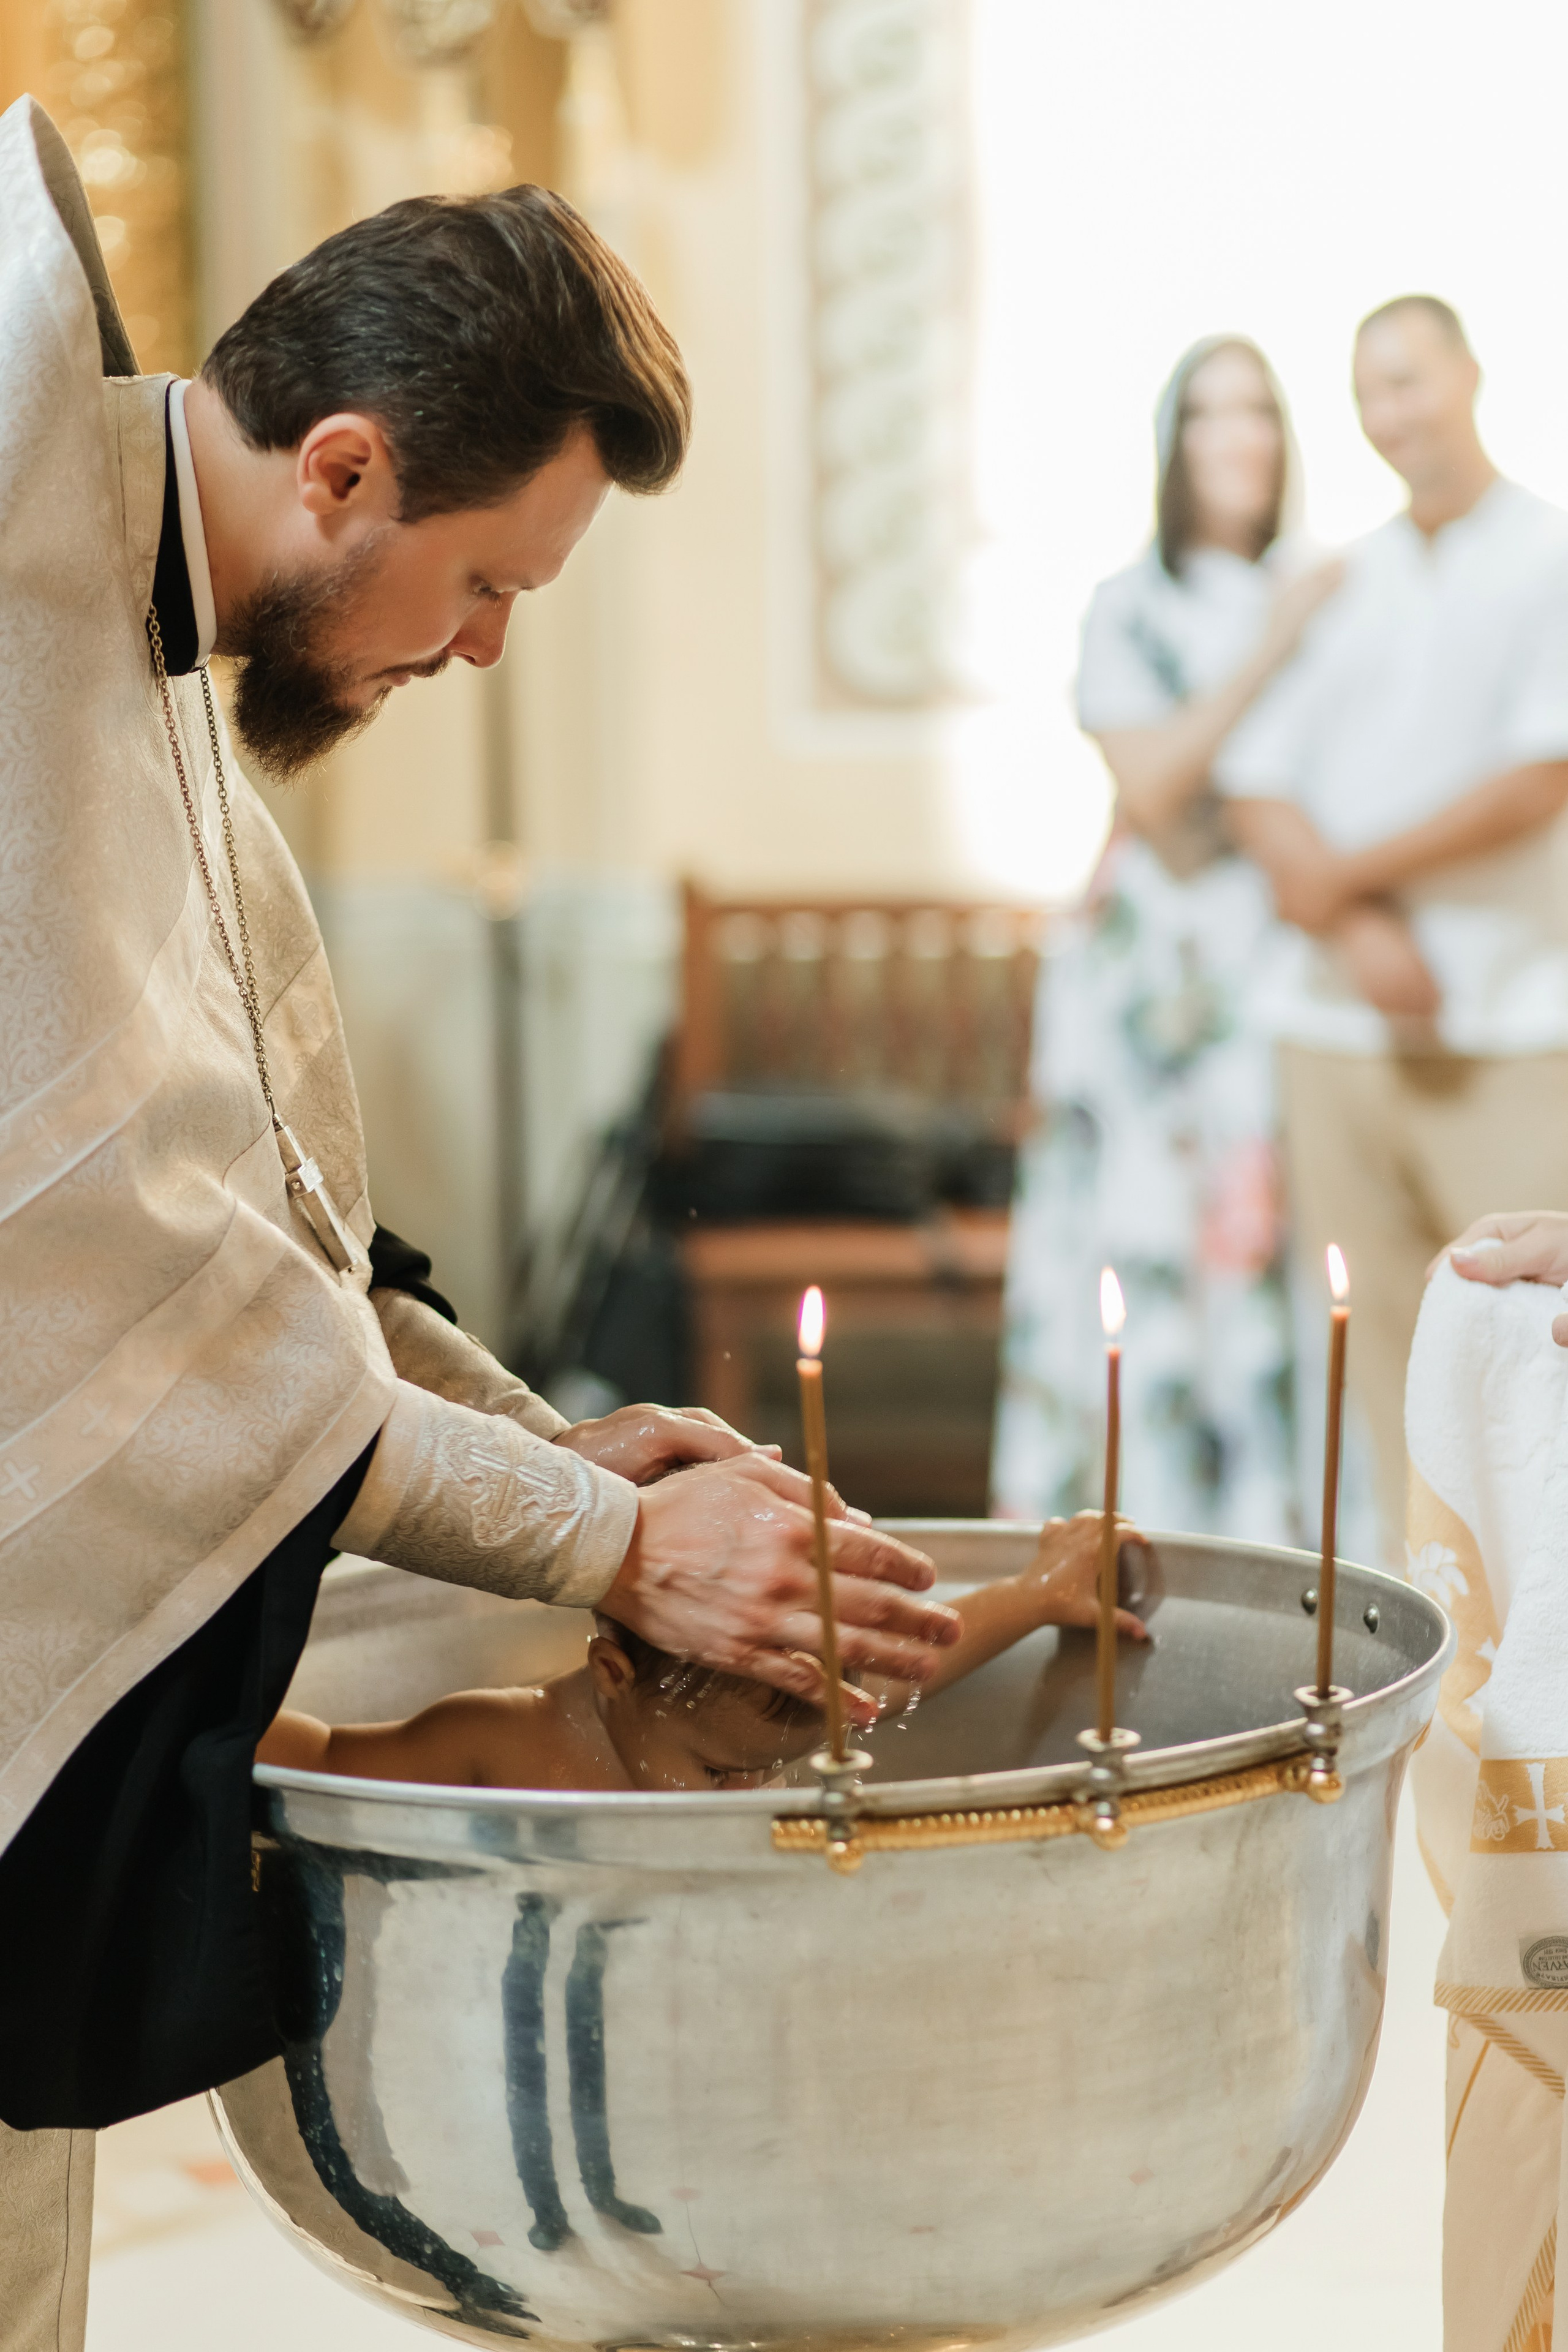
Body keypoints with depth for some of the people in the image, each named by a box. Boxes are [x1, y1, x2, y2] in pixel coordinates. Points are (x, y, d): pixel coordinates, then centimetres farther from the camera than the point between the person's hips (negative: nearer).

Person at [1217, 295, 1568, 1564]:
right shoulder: (1339, 585, 16)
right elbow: (1258, 790, 7)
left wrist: (1350, 874, -4)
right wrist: (1358, 931, -10)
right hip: (1334, 1020, 4)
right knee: (1379, 1344, 4)